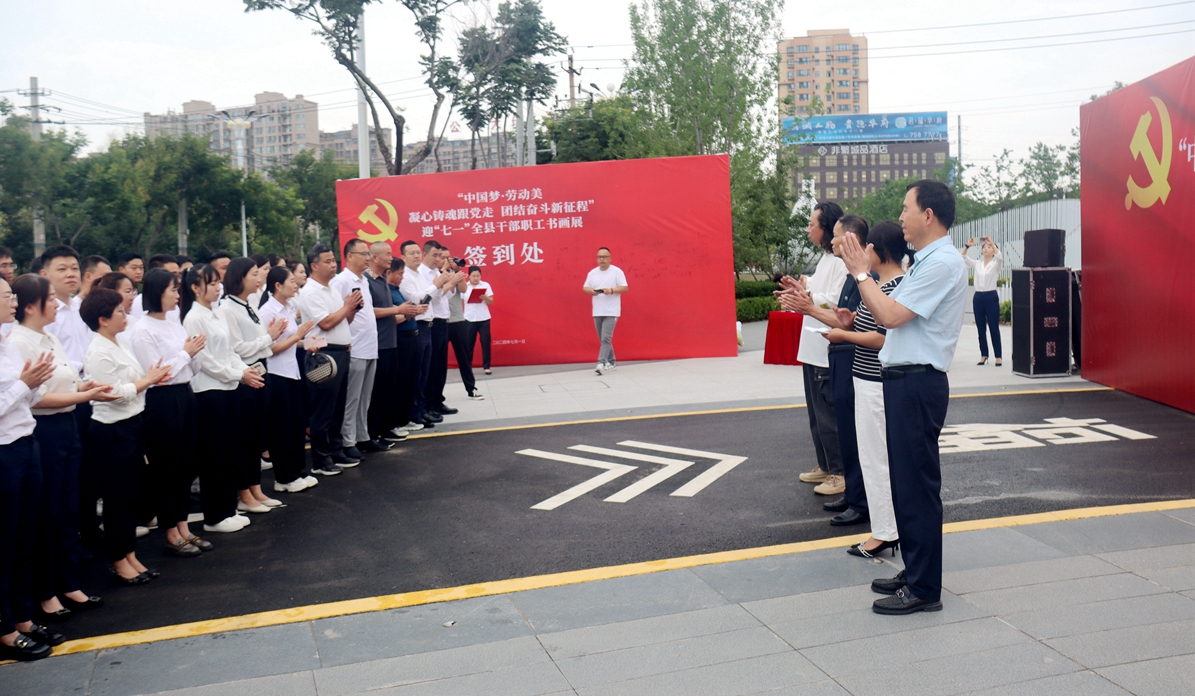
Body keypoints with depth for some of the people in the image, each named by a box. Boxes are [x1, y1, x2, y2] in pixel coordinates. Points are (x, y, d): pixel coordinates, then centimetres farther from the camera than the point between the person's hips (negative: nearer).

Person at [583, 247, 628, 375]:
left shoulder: (617, 271, -4)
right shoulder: (592, 273, 10)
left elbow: (625, 288, -7)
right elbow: (585, 288, 11)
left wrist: (612, 290, -22)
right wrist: (591, 291, -12)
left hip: (611, 312, -5)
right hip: (597, 312, 5)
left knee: (606, 338, -13)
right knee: (603, 339, 12)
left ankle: (601, 363, -17)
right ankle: (611, 362, 24)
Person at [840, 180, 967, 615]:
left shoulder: (943, 263, -15)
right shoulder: (927, 262, 18)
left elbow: (891, 316, -21)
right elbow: (892, 319, 15)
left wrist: (861, 273, -10)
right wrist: (862, 274, 12)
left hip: (918, 384, -11)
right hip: (904, 381, 11)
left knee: (918, 486, -3)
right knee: (905, 482, 16)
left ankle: (924, 590, 6)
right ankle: (914, 572, 28)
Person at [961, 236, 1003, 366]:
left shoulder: (996, 264, 1)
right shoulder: (977, 264, 11)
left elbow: (1000, 256, -21)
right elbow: (963, 258, -1)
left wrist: (992, 243, -26)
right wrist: (967, 246, -15)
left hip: (991, 297, -4)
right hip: (978, 297, 4)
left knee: (994, 328, -2)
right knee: (981, 328, 7)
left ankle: (998, 356, 4)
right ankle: (984, 355, 14)